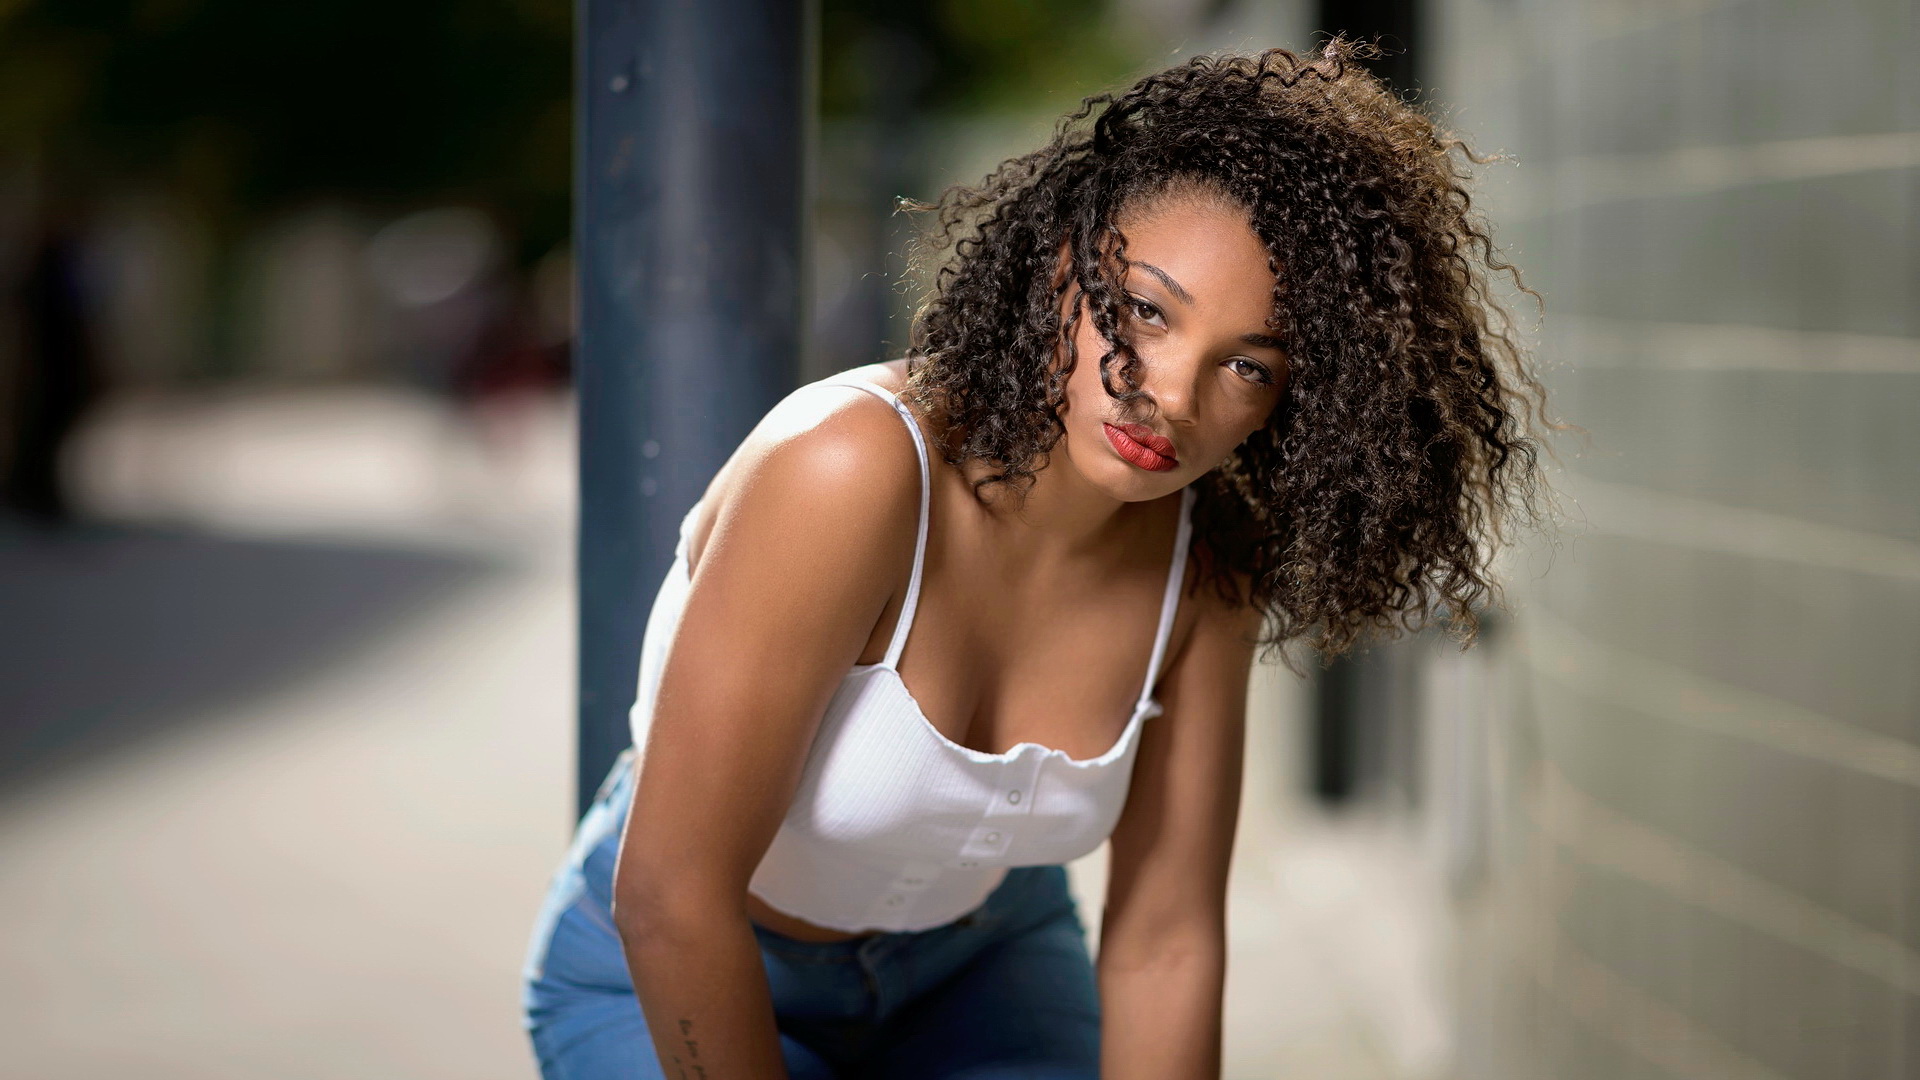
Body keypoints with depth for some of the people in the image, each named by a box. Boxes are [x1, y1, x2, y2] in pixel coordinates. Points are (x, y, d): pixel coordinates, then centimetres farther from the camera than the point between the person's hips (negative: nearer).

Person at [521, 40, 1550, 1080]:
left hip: (979, 966, 4)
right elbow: (668, 892, -30)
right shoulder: (851, 467, -34)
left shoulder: (1206, 564, -17)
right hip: (668, 986, -4)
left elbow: (1162, 943, -9)